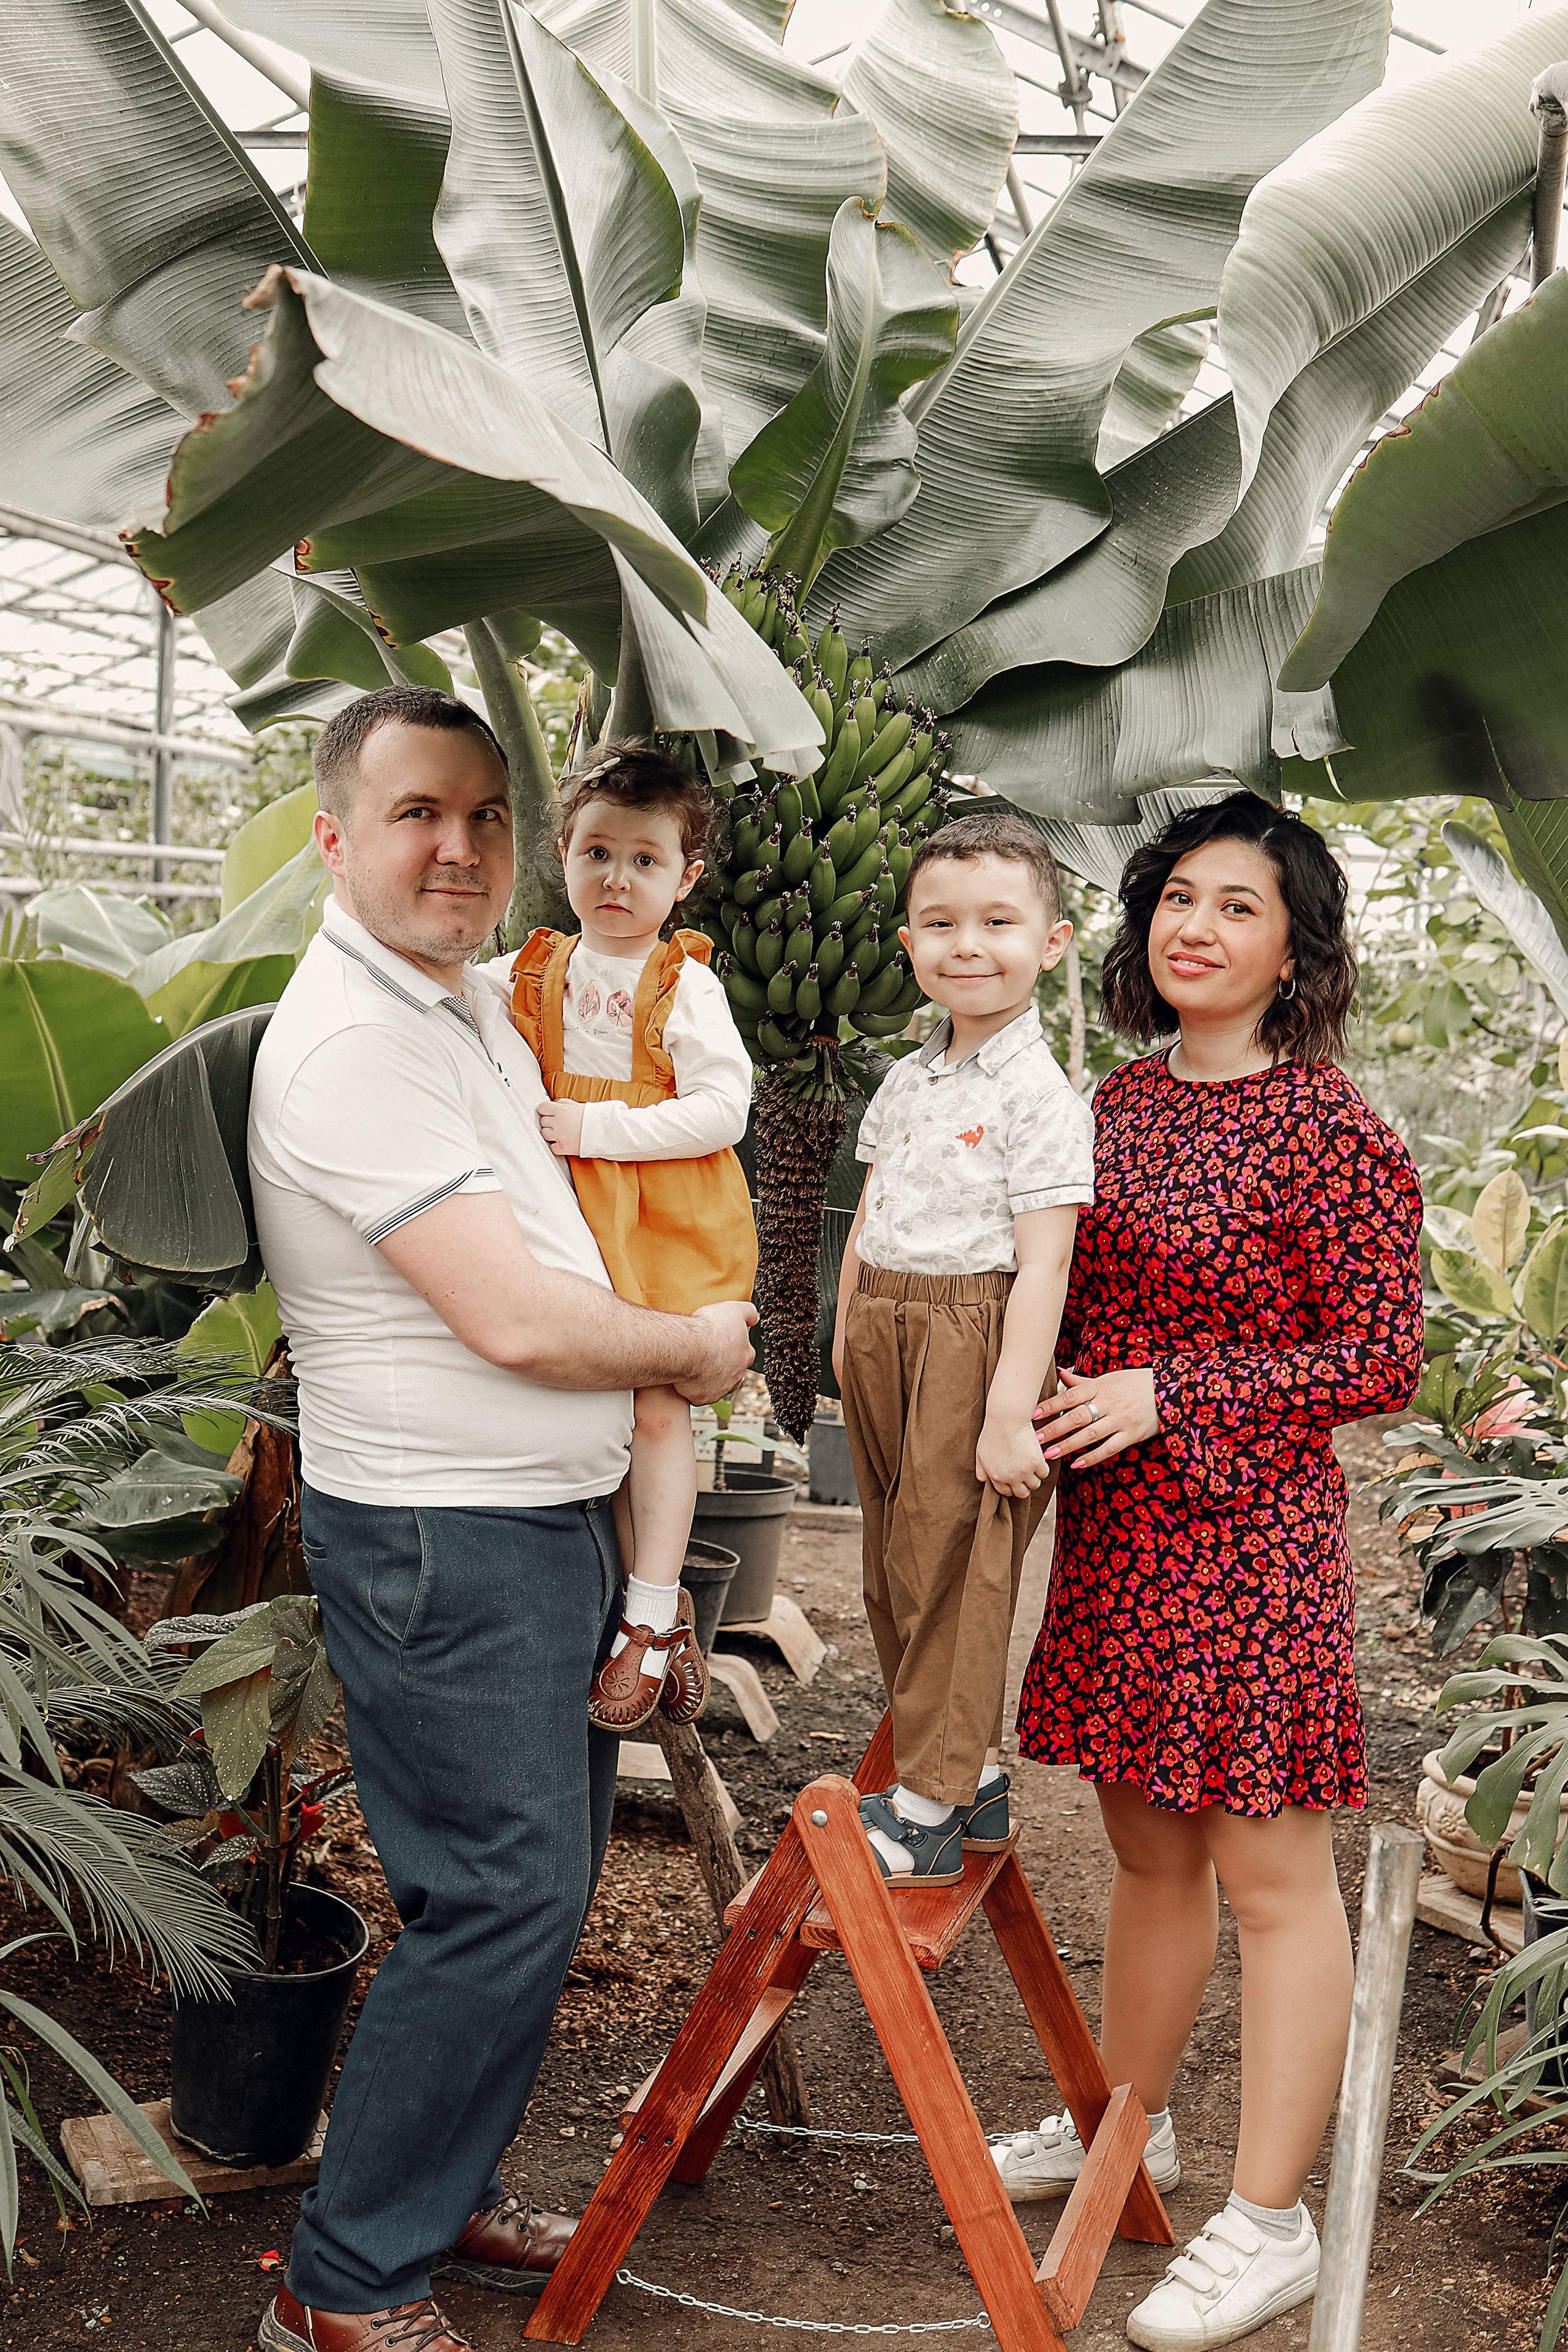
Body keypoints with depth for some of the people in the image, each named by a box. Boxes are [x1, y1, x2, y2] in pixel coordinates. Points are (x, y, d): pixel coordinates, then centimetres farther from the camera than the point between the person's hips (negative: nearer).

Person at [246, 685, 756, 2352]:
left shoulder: (471, 1009, 11)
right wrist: (695, 1347, -6)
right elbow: (515, 1319, -23)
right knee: (502, 1899, -3)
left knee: (538, 1877, 17)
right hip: (444, 1541, -10)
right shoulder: (350, 1042, -21)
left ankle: (441, 2195, 35)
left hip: (542, 1520, 10)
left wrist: (656, 1347, 15)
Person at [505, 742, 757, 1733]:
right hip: (576, 1221, 5)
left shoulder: (685, 986, -8)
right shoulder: (538, 974, 7)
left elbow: (723, 1109, -15)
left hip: (671, 1224, -4)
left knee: (657, 1404, -8)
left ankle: (648, 1616, 3)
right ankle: (663, 1605, 18)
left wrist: (598, 1127, -19)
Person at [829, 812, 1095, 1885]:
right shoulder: (906, 1081, 11)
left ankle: (930, 1808, 12)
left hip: (972, 1345, -8)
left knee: (948, 1571, -2)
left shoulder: (1040, 1096, -12)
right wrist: (849, 1337, 17)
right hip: (886, 1341, 8)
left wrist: (1010, 1412, -21)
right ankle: (975, 1774, 29)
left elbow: (1042, 1265, -17)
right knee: (895, 1570, 14)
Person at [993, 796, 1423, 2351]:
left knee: (1269, 1875, 5)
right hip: (1113, 1529, 7)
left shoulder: (1332, 1130, -12)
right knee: (1146, 1847, 20)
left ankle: (1269, 2223, 19)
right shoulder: (1118, 1103, 9)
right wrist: (1044, 1410, 6)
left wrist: (1166, 1395, -16)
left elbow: (1379, 1362, -13)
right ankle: (1127, 2122, 38)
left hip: (1250, 1537, -7)